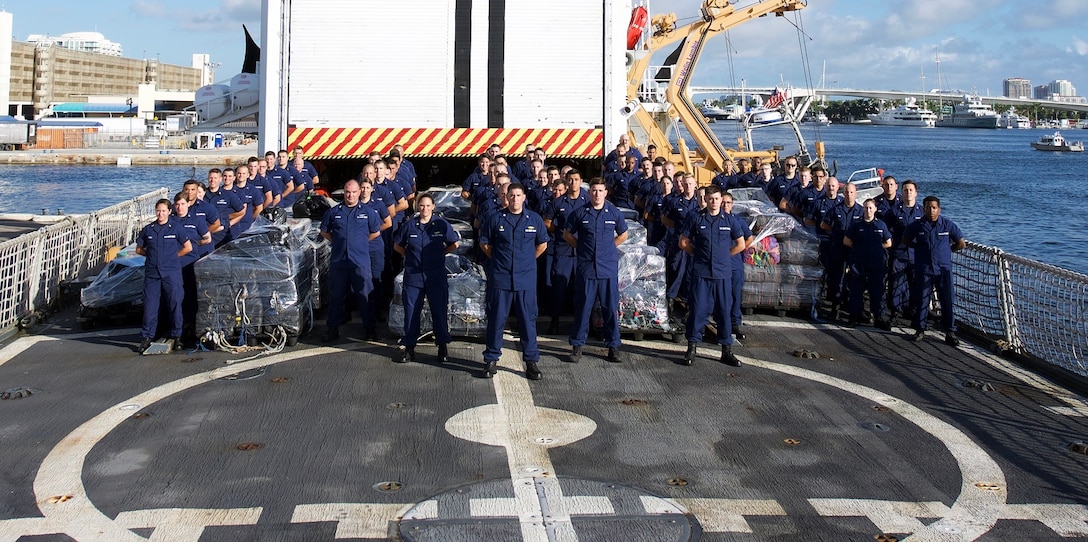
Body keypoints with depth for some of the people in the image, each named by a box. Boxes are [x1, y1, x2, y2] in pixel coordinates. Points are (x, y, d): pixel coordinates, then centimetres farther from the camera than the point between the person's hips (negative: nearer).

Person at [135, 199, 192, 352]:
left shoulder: (176, 228, 1)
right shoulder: (148, 229, 9)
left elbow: (188, 247, 4)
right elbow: (139, 249, 19)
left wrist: (173, 256, 4)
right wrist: (152, 255, 8)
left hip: (171, 272, -2)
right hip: (152, 272, 3)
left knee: (174, 304, 0)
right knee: (150, 304, 2)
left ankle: (176, 336, 10)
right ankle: (147, 336, 9)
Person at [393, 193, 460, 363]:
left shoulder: (442, 224, -1)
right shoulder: (409, 225, 2)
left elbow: (454, 244, 12)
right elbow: (397, 246, 16)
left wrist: (440, 253, 5)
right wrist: (410, 255, 7)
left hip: (436, 276, -1)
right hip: (413, 276, 1)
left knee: (439, 311, 1)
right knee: (411, 312, 4)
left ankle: (443, 347, 12)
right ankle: (409, 349, 12)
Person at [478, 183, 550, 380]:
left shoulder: (534, 219, 3)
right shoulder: (496, 219, 1)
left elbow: (542, 244, 16)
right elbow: (484, 243, 12)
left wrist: (528, 260, 12)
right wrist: (497, 259, 9)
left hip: (526, 279, 1)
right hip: (500, 277, 0)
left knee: (528, 319, 4)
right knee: (496, 318, 5)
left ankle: (531, 361, 11)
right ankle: (491, 359, 15)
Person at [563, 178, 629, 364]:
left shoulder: (614, 212, 4)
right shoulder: (580, 213, 0)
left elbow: (623, 235, 17)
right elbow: (567, 233, 12)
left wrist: (609, 247, 9)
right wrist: (581, 247, 4)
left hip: (609, 269, 1)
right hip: (585, 267, -1)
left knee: (611, 308, 5)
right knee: (582, 308, 4)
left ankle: (613, 346, 13)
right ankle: (577, 345, 13)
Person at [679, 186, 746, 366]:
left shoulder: (729, 220, 6)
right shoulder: (695, 218, 2)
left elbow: (740, 245, 14)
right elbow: (683, 242, 8)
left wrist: (724, 255, 11)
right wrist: (699, 254, 6)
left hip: (723, 273, 2)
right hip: (701, 272, -1)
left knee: (724, 311, 6)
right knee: (698, 310, -1)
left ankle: (727, 350, 13)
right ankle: (691, 348, 9)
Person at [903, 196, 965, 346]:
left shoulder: (948, 225, 0)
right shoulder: (917, 225, 1)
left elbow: (961, 243, 9)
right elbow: (906, 240, 17)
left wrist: (947, 250, 9)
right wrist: (920, 248, 10)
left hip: (943, 269, -1)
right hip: (923, 270, 1)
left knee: (948, 301, -4)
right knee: (921, 300, 6)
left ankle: (950, 332, 2)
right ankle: (920, 329, 18)